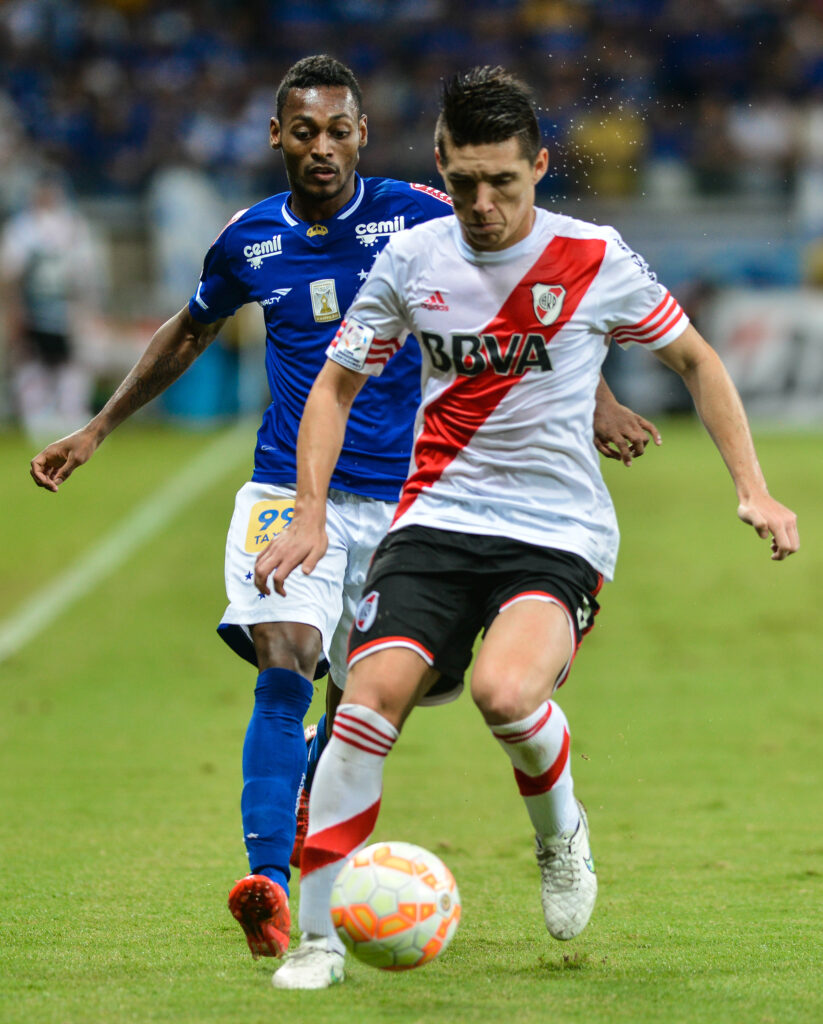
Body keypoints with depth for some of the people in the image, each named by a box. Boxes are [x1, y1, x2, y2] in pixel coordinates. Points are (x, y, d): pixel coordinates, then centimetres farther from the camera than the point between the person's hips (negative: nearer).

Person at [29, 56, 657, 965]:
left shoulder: (421, 217, -5)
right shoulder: (251, 239, 4)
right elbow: (188, 333, 22)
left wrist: (596, 400, -6)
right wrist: (95, 432, 22)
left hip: (399, 498, 0)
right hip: (288, 492, 0)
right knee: (284, 671, -21)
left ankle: (308, 849, 29)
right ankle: (267, 884, -28)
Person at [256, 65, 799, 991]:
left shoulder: (594, 259, -3)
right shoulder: (411, 258, 3)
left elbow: (693, 359, 12)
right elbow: (335, 385, 13)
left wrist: (752, 488, 5)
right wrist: (310, 516, 1)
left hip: (558, 532, -2)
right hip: (435, 520, 2)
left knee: (506, 693, -30)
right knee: (373, 695, -20)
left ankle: (561, 830, 5)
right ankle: (316, 938, -11)